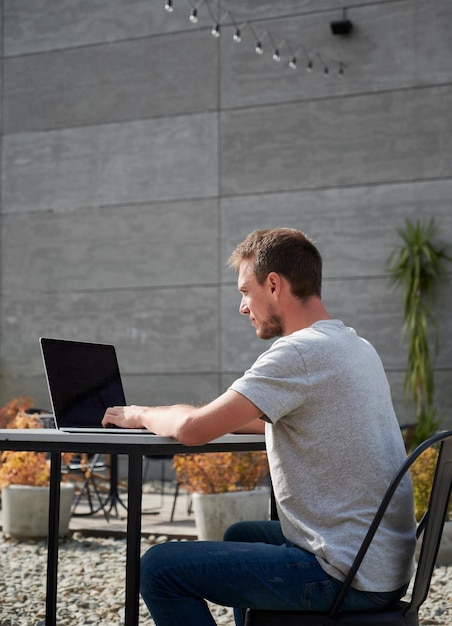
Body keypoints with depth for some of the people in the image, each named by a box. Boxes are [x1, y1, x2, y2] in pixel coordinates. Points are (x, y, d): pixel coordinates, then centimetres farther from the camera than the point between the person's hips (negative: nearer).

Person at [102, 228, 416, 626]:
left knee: (159, 568, -5)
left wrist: (140, 414, -1)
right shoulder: (357, 347, 11)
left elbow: (192, 430, -21)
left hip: (345, 576, -10)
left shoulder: (300, 352, -19)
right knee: (241, 534, 33)